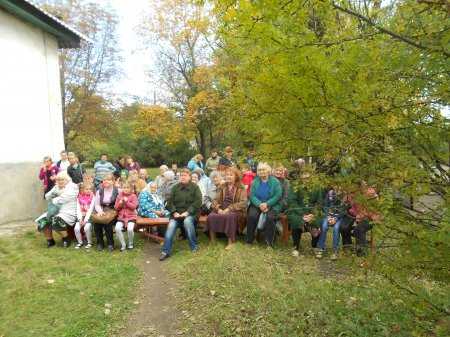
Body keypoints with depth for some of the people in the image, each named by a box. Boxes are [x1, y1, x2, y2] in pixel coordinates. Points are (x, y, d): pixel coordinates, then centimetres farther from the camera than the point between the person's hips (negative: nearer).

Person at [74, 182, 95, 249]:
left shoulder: (92, 197, -4)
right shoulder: (79, 197, 5)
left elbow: (90, 209, -9)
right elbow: (78, 209, 1)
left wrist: (85, 220, -16)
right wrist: (80, 219, -12)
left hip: (89, 216, -3)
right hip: (81, 216, 3)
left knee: (87, 228, -26)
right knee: (76, 228, -19)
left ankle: (89, 242, -3)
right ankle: (80, 242, 5)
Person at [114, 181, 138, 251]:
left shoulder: (133, 196, 1)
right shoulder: (119, 196, 10)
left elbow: (134, 206, -9)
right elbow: (116, 207, 9)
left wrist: (127, 201, -16)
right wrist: (120, 203, -10)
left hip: (131, 216, -3)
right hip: (121, 217, 3)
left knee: (130, 229, -27)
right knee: (117, 228, -24)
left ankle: (130, 243, 4)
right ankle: (123, 244, -4)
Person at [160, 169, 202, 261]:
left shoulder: (195, 187, 2)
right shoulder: (175, 187, 11)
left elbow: (198, 202, -8)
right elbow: (170, 201, 7)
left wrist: (187, 212, -18)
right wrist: (174, 212, -11)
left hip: (190, 213, -3)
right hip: (177, 213, 3)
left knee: (187, 221, -35)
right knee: (171, 226, -24)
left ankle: (194, 247, -16)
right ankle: (166, 251, -17)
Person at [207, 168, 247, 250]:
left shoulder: (241, 188, 2)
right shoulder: (222, 187, 15)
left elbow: (243, 203, -9)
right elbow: (216, 200, 11)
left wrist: (229, 209, -19)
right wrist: (218, 209, -12)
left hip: (235, 210, -4)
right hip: (222, 208, 4)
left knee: (230, 217, -38)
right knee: (211, 216, -26)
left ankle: (231, 242, -25)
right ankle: (212, 241, -14)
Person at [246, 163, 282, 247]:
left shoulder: (275, 181, 0)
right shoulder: (255, 181, 7)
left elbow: (278, 196, -8)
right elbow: (252, 195, -1)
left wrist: (267, 204, -20)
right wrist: (260, 204, -19)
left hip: (271, 205, -2)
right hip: (257, 204, 2)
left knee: (270, 217, -31)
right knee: (251, 215, -26)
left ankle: (269, 242, -16)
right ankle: (249, 240, -11)